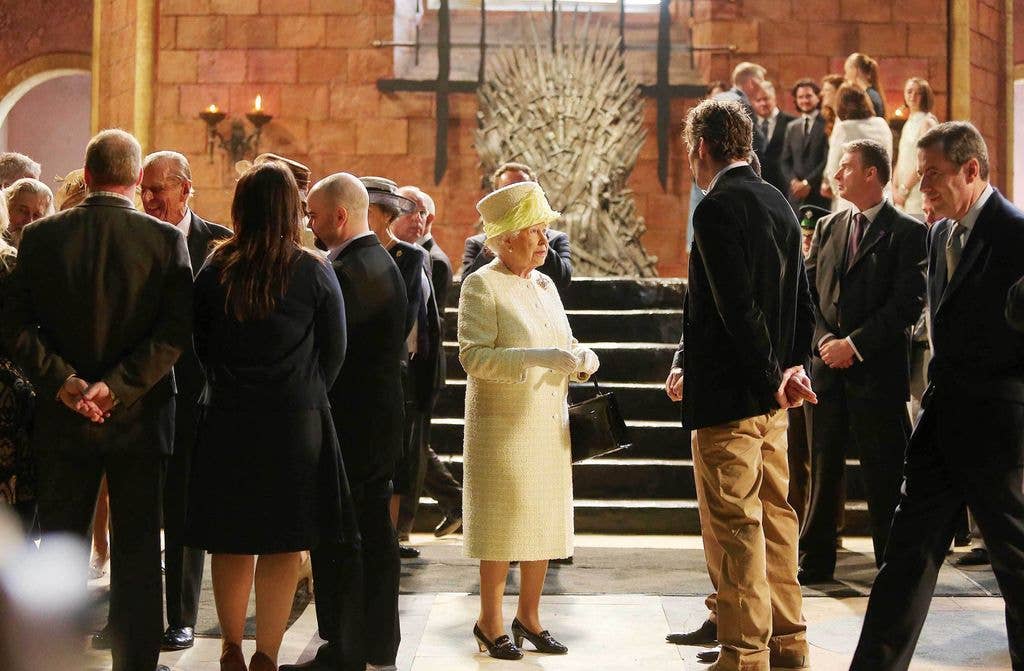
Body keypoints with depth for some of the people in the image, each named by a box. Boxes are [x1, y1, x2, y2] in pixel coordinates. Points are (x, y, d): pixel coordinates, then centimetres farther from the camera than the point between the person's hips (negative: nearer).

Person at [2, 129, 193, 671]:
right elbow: (176, 331, -16)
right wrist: (118, 388, -15)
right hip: (139, 417, -2)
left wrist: (63, 381, -9)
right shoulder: (166, 240, -8)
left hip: (62, 417, 2)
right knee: (136, 546, 9)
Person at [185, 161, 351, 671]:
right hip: (295, 420, -2)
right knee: (282, 544, 6)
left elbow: (201, 344, 7)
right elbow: (334, 352, 0)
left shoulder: (214, 268, -2)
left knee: (230, 540, 14)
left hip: (226, 419, 2)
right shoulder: (313, 271, -6)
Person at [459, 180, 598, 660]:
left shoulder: (545, 285, 12)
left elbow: (565, 344, 20)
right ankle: (490, 621, 15)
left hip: (551, 425, 7)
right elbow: (473, 356, -18)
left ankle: (529, 616, 24)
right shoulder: (481, 285, -8)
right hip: (503, 426, -6)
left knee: (546, 519, 10)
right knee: (502, 522, 0)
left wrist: (581, 358, -3)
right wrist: (539, 358, -25)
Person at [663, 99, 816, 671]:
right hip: (771, 396, 9)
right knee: (775, 516, 15)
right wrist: (791, 367, 12)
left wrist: (772, 379, -12)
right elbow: (802, 305, 16)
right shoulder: (780, 205, 12)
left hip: (728, 396, -9)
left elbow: (739, 307, -21)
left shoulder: (717, 208, -15)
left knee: (733, 526, -2)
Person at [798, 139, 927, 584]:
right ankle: (815, 562, 19)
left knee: (884, 475, 3)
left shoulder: (907, 232, -4)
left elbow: (908, 302, -12)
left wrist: (855, 344, -15)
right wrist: (823, 340, -5)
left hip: (878, 370, -5)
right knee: (823, 468, 10)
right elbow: (808, 292, 11)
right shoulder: (827, 228, 13)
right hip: (827, 366, 5)